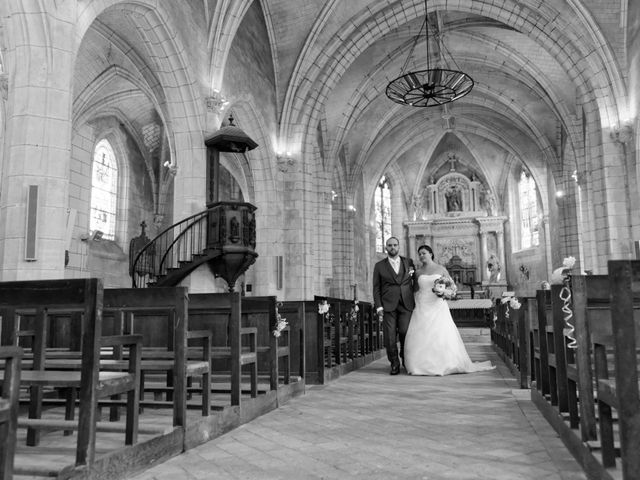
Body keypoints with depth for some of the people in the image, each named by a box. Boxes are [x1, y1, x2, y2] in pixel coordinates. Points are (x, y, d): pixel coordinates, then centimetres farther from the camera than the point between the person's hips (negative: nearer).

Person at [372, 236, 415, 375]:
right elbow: (376, 288, 6)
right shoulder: (379, 266, 9)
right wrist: (378, 306, -4)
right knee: (390, 336, -4)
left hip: (406, 305, 1)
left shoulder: (409, 262, 13)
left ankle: (406, 361, 18)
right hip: (388, 306, 0)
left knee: (405, 332, -7)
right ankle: (394, 364, 12)